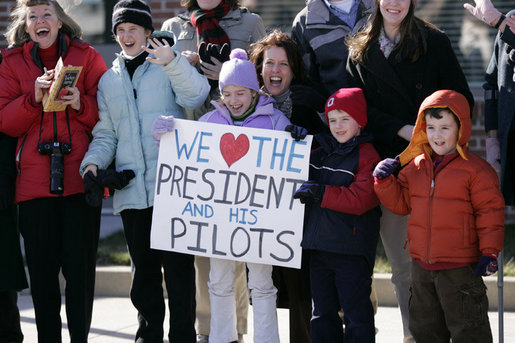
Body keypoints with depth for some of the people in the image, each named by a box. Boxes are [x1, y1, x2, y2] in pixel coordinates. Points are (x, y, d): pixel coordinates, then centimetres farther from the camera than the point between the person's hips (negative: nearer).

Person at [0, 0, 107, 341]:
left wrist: (81, 104, -14)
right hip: (34, 180, 1)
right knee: (42, 268, 2)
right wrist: (34, 98, -12)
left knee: (80, 267, -2)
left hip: (80, 177, -1)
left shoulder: (87, 57, 8)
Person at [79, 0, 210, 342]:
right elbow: (106, 133, 19)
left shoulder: (169, 67, 5)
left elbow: (195, 95, -14)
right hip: (132, 191, 4)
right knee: (143, 268, 8)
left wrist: (172, 63, -30)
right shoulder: (109, 80, 19)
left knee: (178, 265, -5)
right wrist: (93, 162, 0)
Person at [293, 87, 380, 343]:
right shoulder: (320, 153, 14)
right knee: (323, 312, 13)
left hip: (352, 249, -7)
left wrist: (321, 193, -22)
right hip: (319, 245, 7)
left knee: (356, 311, -3)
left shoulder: (367, 157, -7)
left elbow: (359, 199, -19)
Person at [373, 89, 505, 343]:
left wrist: (489, 252, -13)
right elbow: (400, 203, 13)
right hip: (421, 263, 6)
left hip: (460, 265, -6)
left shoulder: (475, 169, -10)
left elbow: (490, 210, -9)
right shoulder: (416, 166, 7)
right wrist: (385, 180, -3)